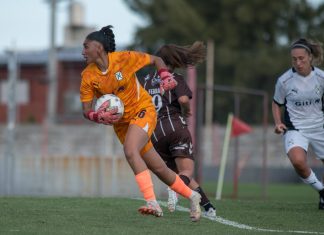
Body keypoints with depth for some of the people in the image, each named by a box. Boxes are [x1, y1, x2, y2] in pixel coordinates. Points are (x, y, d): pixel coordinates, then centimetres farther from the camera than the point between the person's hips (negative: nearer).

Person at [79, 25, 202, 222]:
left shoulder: (124, 58, -15)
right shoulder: (88, 76, -6)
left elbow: (156, 60, 0)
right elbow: (86, 111, -5)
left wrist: (167, 77, -18)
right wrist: (99, 117, -26)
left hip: (143, 111, -4)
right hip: (121, 122, 5)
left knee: (130, 150, -31)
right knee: (159, 169, 7)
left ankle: (152, 202, -33)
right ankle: (192, 196, 28)